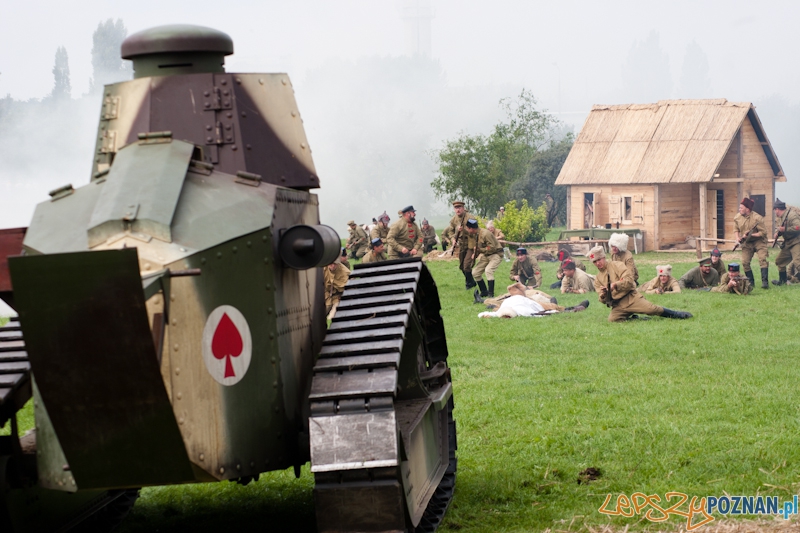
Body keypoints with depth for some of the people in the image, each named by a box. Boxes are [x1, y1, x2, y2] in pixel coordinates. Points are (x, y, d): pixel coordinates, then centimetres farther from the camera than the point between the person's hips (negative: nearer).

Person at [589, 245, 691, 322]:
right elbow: (603, 300, 13)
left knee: (651, 309, -21)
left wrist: (616, 285, -22)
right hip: (617, 306, 4)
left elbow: (629, 280, -9)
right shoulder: (598, 279, 17)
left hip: (630, 298, -4)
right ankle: (633, 318, -3)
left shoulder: (617, 265, 3)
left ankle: (678, 315, -4)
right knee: (612, 319, -26)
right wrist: (603, 295, -10)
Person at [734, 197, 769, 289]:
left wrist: (750, 235, -25)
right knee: (745, 262, -3)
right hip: (747, 243, 5)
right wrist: (738, 238, -13)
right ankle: (751, 281, 13)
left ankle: (765, 282, -23)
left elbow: (763, 232, -20)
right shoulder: (737, 218, -6)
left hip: (758, 241, -5)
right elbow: (736, 230, 8)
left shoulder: (757, 218, -22)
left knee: (763, 259, -19)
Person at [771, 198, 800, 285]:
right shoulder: (782, 217, 12)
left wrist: (784, 229, -23)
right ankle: (783, 280, 35)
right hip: (788, 244, 11)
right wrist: (777, 232, 4)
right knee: (779, 260, 21)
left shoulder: (791, 215, -20)